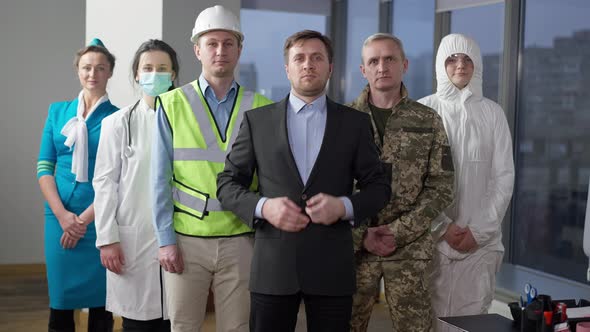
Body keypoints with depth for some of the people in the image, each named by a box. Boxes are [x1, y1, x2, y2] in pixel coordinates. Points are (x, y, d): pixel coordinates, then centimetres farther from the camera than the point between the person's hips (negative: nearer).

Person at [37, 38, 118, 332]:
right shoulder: (58, 112, 9)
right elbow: (44, 167, 6)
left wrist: (85, 218, -10)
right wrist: (62, 215, -7)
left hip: (100, 219, -2)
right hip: (60, 217, 2)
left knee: (100, 300, 4)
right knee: (60, 301, 6)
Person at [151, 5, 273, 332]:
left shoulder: (260, 108, 3)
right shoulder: (173, 104, 0)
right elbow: (161, 179, 0)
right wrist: (166, 239, -5)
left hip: (240, 239, 1)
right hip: (186, 239, 0)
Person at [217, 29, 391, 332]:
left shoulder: (355, 122, 7)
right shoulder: (257, 120, 6)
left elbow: (379, 186, 8)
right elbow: (228, 183, 7)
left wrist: (345, 206, -12)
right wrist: (263, 206, -12)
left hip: (332, 267, 0)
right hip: (272, 265, 0)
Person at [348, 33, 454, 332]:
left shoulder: (428, 121, 3)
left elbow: (441, 188, 0)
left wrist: (399, 231, -10)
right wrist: (361, 235, -10)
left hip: (410, 247, 0)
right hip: (354, 245, 0)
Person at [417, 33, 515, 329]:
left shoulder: (492, 113, 6)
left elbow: (503, 177, 4)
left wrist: (479, 230, -5)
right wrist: (443, 226, -8)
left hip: (480, 238, 1)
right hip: (432, 235, -1)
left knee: (473, 315, 0)